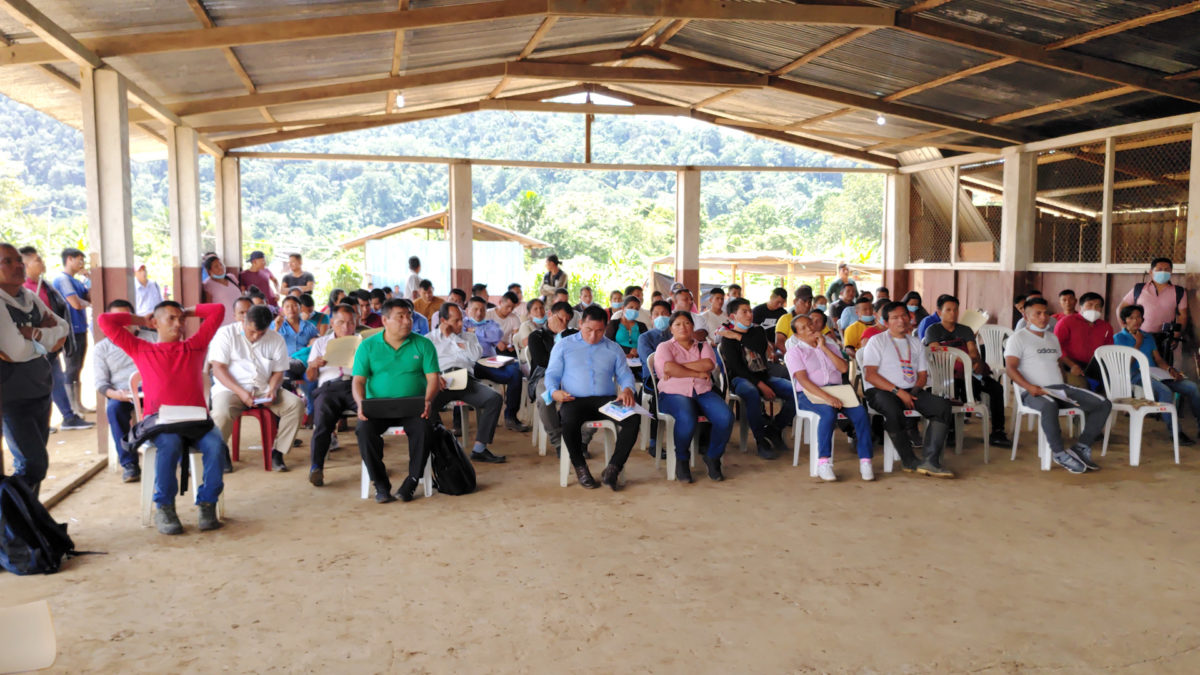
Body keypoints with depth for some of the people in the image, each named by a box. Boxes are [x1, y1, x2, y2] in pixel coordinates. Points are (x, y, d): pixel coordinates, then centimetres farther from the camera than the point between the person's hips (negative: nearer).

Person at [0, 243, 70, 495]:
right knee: (34, 463, -12)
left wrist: (32, 333, -11)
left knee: (35, 461, 13)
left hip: (40, 389, 7)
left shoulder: (30, 297, 8)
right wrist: (46, 336, -2)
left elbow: (64, 328, 8)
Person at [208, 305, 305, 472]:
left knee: (296, 404, -21)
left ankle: (278, 453, -12)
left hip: (264, 389, 3)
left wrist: (272, 390, -13)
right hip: (231, 388, -3)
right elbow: (218, 369, -8)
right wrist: (240, 392, -20)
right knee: (222, 413, -36)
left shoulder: (276, 340, 8)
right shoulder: (226, 335, -2)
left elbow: (278, 372, 10)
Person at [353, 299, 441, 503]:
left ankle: (412, 481, -16)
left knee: (424, 427, -31)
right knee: (364, 429, -29)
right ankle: (380, 484, -15)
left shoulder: (423, 344, 8)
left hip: (413, 406, 0)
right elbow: (358, 380, 4)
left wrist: (428, 401, -18)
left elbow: (433, 378, 2)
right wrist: (360, 402, -17)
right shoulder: (368, 346, 9)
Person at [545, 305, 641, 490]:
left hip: (607, 399, 2)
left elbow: (625, 374, 16)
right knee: (569, 420, -38)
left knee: (634, 417, -29)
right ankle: (580, 467, -14)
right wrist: (554, 391, -12)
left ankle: (613, 469, -25)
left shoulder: (614, 348, 22)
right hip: (575, 400, -2)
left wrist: (627, 389, -8)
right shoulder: (563, 346, 16)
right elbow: (552, 374, 11)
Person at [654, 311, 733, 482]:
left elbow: (709, 364, -3)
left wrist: (678, 366, -7)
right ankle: (681, 460, -10)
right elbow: (668, 368, -10)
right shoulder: (664, 347, 12)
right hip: (674, 393, -3)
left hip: (703, 392, 4)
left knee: (726, 417, -25)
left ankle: (713, 457, -1)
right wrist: (698, 373, -7)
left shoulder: (703, 345, 20)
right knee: (687, 419, -37)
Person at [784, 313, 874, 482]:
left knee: (860, 411, -24)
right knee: (829, 413, -36)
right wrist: (826, 397, -22)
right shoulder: (795, 351, 7)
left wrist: (824, 348, 0)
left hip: (837, 390, 4)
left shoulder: (830, 346, 22)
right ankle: (823, 463, -34)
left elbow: (844, 368, 5)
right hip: (809, 394, -4)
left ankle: (865, 462, -22)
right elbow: (802, 380, -9)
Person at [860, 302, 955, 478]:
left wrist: (914, 391, -5)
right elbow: (870, 375, -8)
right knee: (893, 411, -39)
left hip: (910, 392, 5)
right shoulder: (877, 342, 4)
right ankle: (910, 461, -21)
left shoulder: (916, 344, 22)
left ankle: (930, 461, -27)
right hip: (880, 391, -5)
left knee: (943, 405, -21)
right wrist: (898, 391, -16)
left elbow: (923, 374, 18)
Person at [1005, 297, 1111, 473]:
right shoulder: (1018, 338, 2)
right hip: (1035, 392, -7)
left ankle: (1081, 448, -5)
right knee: (1049, 405, -42)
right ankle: (1060, 453, -26)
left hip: (1061, 388, 8)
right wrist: (1029, 387, -24)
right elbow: (1010, 368, -9)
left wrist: (1072, 365, 15)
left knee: (1104, 404, -8)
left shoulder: (1052, 337, 25)